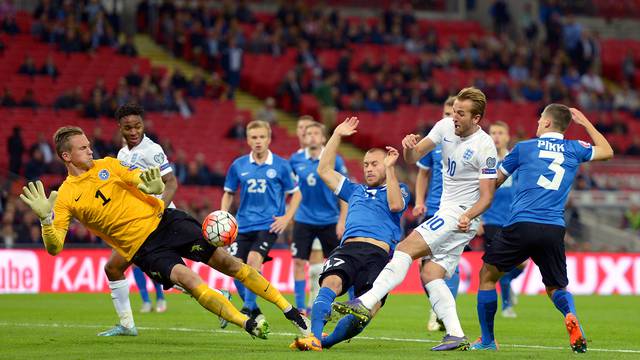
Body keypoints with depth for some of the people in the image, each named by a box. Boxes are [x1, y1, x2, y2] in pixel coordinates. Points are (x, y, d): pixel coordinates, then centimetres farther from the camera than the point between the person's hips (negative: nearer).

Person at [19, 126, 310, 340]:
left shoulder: (107, 165, 4)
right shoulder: (66, 197, -5)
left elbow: (157, 188, 2)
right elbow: (54, 247, -13)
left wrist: (154, 186, -24)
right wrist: (45, 218, -33)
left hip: (163, 221, 3)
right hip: (144, 249, -3)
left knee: (224, 260, -5)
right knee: (186, 278, -29)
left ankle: (287, 308, 5)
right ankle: (247, 324, -31)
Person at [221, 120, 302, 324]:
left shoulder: (280, 165, -2)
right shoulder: (238, 166, 4)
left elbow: (296, 194, 7)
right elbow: (229, 193, 16)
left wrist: (286, 218, -5)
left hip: (268, 225, -4)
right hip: (243, 225, 4)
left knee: (253, 260, -24)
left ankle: (248, 308, -14)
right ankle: (255, 313, 14)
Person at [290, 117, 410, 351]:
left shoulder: (398, 190, 22)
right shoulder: (356, 191, 35)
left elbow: (395, 205, -2)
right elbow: (324, 171, 34)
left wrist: (390, 168, 0)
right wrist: (337, 135, 33)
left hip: (378, 254, -3)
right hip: (348, 249, 3)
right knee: (331, 282, -31)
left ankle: (326, 341, -18)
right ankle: (314, 337, -45)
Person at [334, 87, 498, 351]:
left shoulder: (484, 147, -15)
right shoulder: (445, 126, 4)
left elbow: (486, 196, -13)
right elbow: (413, 158, 8)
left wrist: (468, 216, -32)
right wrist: (409, 147, -16)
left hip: (461, 216, -8)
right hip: (447, 212, 8)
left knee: (406, 248, -19)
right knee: (432, 275, -2)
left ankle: (366, 303, -27)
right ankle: (456, 336, -5)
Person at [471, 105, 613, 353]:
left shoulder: (524, 147, 8)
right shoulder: (574, 149, 12)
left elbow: (494, 182, 17)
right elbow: (607, 151, 32)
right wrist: (585, 123, 40)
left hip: (521, 225, -3)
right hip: (554, 229, 3)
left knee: (488, 275, 15)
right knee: (556, 287, 19)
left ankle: (487, 340, 16)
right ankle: (571, 316, -15)